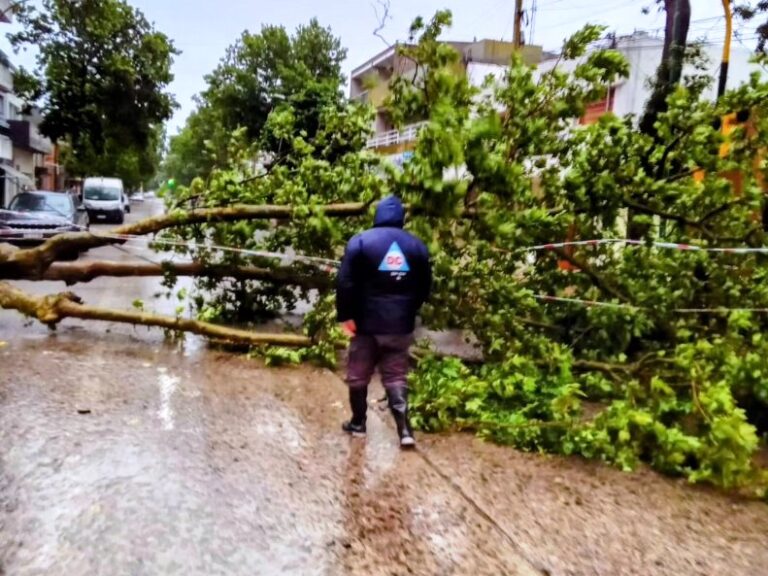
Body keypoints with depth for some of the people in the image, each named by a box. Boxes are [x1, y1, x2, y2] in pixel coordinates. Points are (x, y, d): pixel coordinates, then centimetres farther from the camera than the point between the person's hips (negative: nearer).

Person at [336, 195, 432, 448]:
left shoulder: (361, 241, -6)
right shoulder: (417, 246, 5)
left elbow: (346, 283, -13)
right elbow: (424, 288, 10)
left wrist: (346, 315, -6)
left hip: (367, 322, -2)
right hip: (401, 325, 3)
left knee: (358, 375, 14)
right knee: (396, 377, 9)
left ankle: (358, 423, 26)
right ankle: (404, 429, -1)